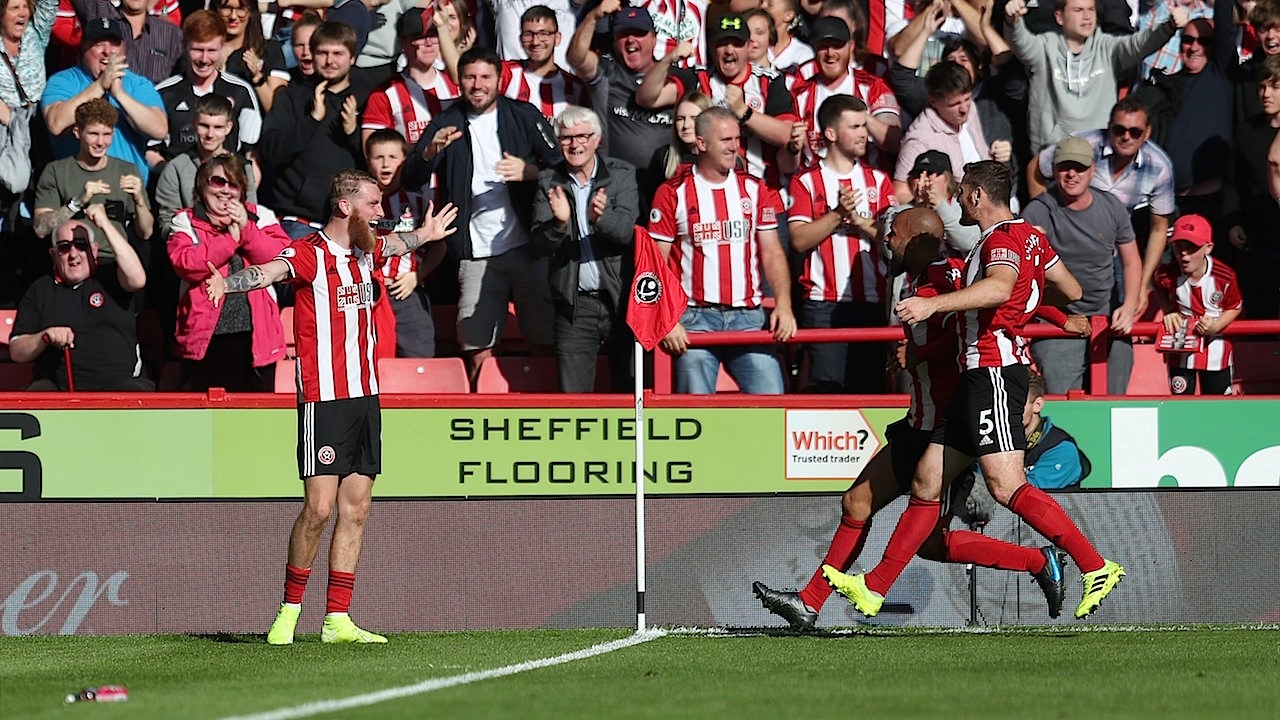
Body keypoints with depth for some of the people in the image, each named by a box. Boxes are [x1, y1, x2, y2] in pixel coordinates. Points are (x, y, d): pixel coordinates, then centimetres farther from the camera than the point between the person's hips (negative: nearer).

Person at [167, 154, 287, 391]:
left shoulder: (261, 217, 11)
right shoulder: (186, 222, 5)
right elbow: (186, 264, -14)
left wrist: (246, 229, -11)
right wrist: (229, 239, -9)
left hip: (255, 339, 2)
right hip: (206, 339, -2)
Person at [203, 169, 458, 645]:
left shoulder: (365, 251, 13)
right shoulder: (310, 253, -11)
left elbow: (397, 243, 35)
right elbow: (272, 270, -31)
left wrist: (425, 234, 55)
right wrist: (226, 282, -50)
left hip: (365, 395, 8)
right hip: (324, 399, -8)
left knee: (355, 509, 4)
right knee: (319, 507, -11)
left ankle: (337, 620, 6)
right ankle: (288, 610, 4)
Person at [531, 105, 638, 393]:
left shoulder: (622, 175, 2)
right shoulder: (549, 183, 4)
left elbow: (627, 231, -11)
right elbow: (539, 244, -4)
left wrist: (601, 218, -32)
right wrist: (559, 223, -25)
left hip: (620, 301, -1)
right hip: (574, 306, 1)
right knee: (573, 396, -1)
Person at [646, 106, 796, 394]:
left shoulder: (754, 190, 11)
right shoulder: (673, 194, 2)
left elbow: (773, 254, 9)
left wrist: (783, 305, -6)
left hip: (749, 316, 2)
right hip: (695, 318, -2)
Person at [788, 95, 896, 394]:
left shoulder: (877, 180, 14)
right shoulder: (807, 182, 6)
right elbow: (799, 240, -6)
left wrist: (859, 220, -9)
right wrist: (837, 214, -14)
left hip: (872, 304, 3)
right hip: (824, 305, -3)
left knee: (871, 389, 1)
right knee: (827, 389, -9)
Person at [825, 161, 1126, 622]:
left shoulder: (1003, 238, -12)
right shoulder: (1028, 236, 17)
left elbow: (999, 288, -33)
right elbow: (1072, 292, 24)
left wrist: (933, 304, -40)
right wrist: (1035, 290, 44)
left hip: (995, 372, -11)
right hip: (980, 376, 11)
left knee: (1006, 486, -17)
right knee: (927, 480, 11)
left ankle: (1095, 567, -16)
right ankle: (874, 589, 14)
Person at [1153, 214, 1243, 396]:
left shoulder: (1224, 277, -24)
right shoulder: (1168, 275, -18)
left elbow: (1235, 307, -7)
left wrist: (1216, 326, -23)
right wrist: (1169, 311, -7)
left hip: (1215, 347, -1)